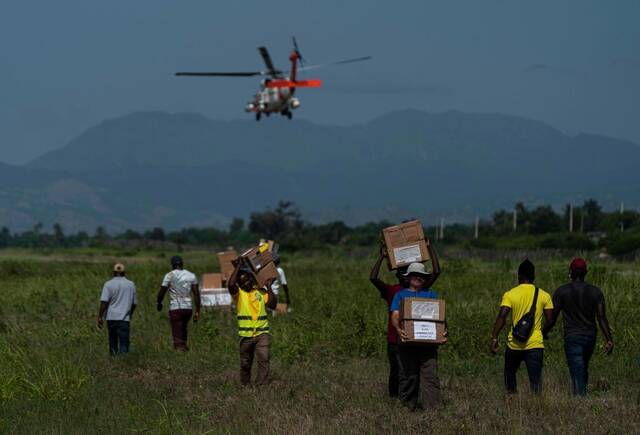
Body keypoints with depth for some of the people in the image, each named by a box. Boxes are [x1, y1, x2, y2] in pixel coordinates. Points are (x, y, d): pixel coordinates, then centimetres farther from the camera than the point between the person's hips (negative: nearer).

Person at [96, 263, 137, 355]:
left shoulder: (108, 284, -2)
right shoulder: (131, 285, 6)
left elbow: (104, 302, -10)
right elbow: (134, 303, 13)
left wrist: (99, 317, -5)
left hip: (111, 317, 0)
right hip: (125, 318, 0)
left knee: (113, 342, 12)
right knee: (124, 343, -4)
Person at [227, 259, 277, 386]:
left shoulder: (261, 291, 7)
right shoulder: (238, 293, 2)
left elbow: (272, 305, -2)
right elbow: (231, 284, -20)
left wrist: (269, 288, -6)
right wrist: (238, 266, -14)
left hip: (262, 333, 0)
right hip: (246, 334, 0)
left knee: (263, 359, -15)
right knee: (245, 363, 11)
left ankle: (262, 385, -17)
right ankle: (245, 385, 27)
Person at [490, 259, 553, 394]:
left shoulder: (510, 295, -2)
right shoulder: (544, 296, 2)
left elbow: (501, 317, -12)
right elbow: (550, 320, 2)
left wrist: (494, 339, -12)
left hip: (514, 344, 0)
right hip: (535, 344, 0)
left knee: (510, 374, 22)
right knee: (535, 381, -2)